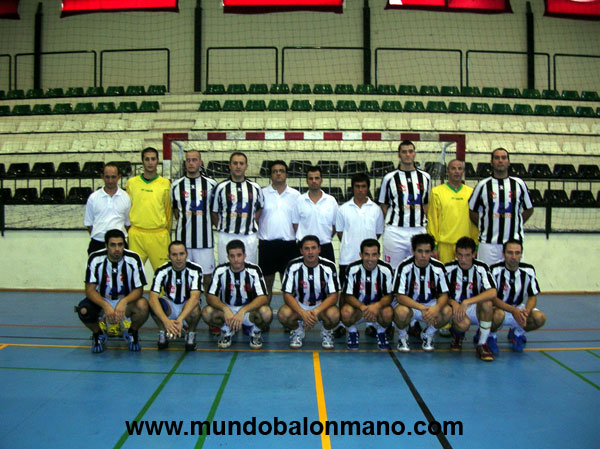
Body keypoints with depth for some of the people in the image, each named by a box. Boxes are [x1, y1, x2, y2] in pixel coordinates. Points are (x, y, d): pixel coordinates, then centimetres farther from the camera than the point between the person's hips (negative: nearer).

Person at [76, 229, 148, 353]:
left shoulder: (133, 259, -16)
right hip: (102, 300, 1)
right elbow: (90, 290, -17)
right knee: (84, 310, -31)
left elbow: (138, 289, -14)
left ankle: (132, 333, 2)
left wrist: (124, 302, -36)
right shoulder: (95, 259, -16)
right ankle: (98, 335, 4)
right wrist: (105, 305, -36)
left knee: (142, 305, -32)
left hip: (126, 301, 0)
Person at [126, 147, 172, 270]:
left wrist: (168, 233, 13)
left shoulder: (165, 183, 5)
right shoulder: (131, 182, 7)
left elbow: (168, 210, 11)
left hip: (159, 235, 0)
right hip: (136, 235, 1)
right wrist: (128, 229, 12)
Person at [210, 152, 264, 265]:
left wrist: (250, 225, 7)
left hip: (249, 238, 2)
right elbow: (214, 212, 6)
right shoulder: (221, 187, 1)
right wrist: (222, 227, 0)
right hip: (226, 238, -1)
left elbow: (259, 209, 17)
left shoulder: (255, 188, 6)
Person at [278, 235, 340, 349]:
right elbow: (287, 295, -15)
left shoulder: (329, 266, -13)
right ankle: (297, 330, 4)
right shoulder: (293, 266, -13)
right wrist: (303, 313, -32)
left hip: (322, 306, 0)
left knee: (334, 315, -34)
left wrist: (316, 311, -33)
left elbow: (333, 296, -15)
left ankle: (326, 332, 3)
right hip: (299, 306, 0)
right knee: (283, 314, -31)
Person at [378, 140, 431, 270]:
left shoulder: (425, 177, 11)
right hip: (395, 231, -3)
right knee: (393, 270, -1)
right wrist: (392, 222, -4)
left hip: (419, 230, 3)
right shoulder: (389, 178, 3)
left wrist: (423, 221, 5)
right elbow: (384, 205, 6)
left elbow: (426, 204, 16)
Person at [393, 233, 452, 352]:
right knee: (402, 312, -37)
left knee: (447, 311, -27)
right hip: (408, 304, -3)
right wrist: (422, 308, -36)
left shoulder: (438, 267, -10)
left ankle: (428, 334, 4)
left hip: (430, 304, 3)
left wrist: (436, 308, -31)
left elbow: (443, 294, -7)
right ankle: (403, 336, -1)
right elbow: (400, 296, -22)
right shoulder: (404, 267, -19)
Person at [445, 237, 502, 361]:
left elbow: (492, 293, -26)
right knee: (463, 324, -35)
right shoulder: (449, 268, -7)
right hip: (456, 309, -1)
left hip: (475, 309, 1)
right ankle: (458, 336, 7)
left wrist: (467, 302, -36)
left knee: (487, 302, -33)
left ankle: (482, 344, -16)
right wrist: (453, 303, -22)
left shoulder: (481, 268, -10)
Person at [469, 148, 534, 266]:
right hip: (488, 243, -1)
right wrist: (485, 227, 1)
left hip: (514, 242, 1)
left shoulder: (519, 184, 6)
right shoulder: (483, 185, 2)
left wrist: (515, 225, 8)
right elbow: (472, 211, 8)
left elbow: (529, 209, 16)